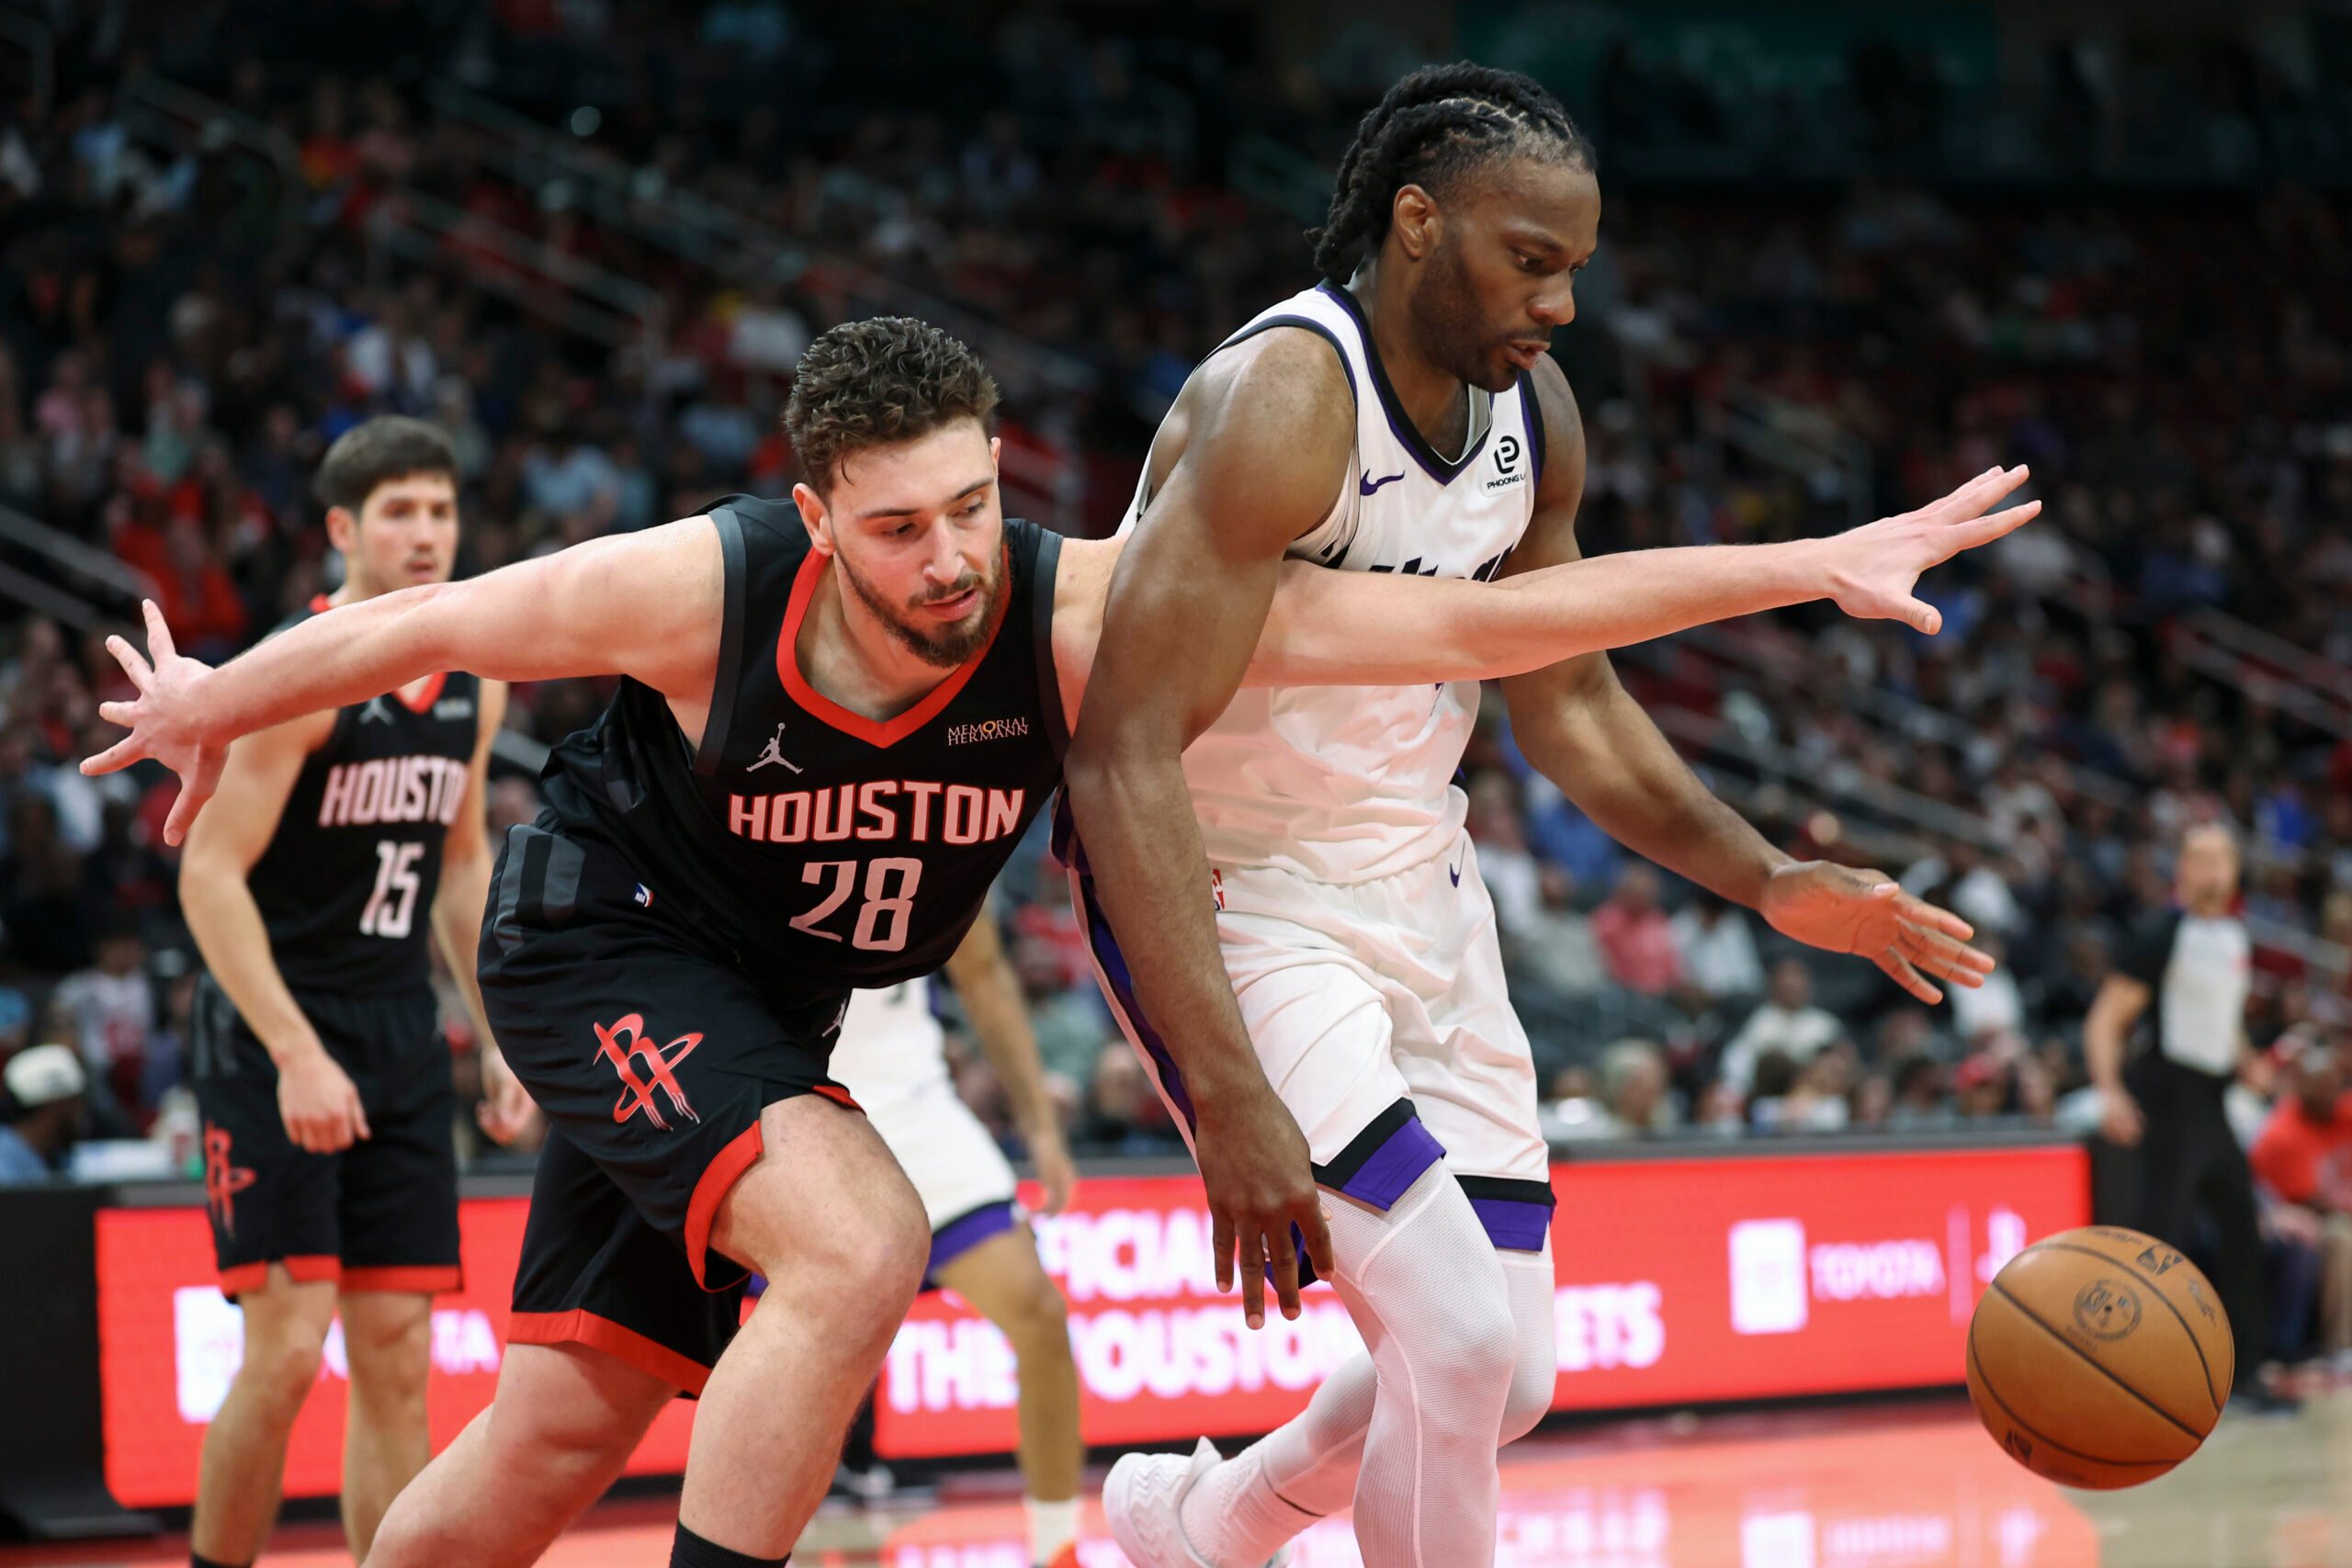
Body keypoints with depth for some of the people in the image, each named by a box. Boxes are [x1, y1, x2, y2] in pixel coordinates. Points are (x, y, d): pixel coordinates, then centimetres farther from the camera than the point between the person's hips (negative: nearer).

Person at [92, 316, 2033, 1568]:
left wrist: (1803, 567, -32)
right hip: (602, 945, -4)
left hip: (763, 1015, 4)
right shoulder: (700, 589, -31)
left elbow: (1473, 620, -28)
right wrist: (211, 713, 4)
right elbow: (417, 626, -12)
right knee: (856, 1240, -28)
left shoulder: (1079, 614, -26)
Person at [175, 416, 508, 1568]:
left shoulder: (475, 681, 8)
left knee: (398, 1356, 4)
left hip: (400, 1035, 7)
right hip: (271, 1039, -7)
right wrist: (296, 1054, -24)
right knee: (288, 1350, -12)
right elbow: (209, 876, -18)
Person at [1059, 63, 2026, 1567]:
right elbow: (1124, 758, -30)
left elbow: (1567, 699, 15)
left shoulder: (1534, 415, 0)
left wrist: (1771, 881, 2)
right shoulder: (1282, 402, -25)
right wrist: (1229, 1097, -36)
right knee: (1459, 1335, -19)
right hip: (1235, 908, -8)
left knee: (1509, 1375, 10)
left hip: (1420, 889, 8)